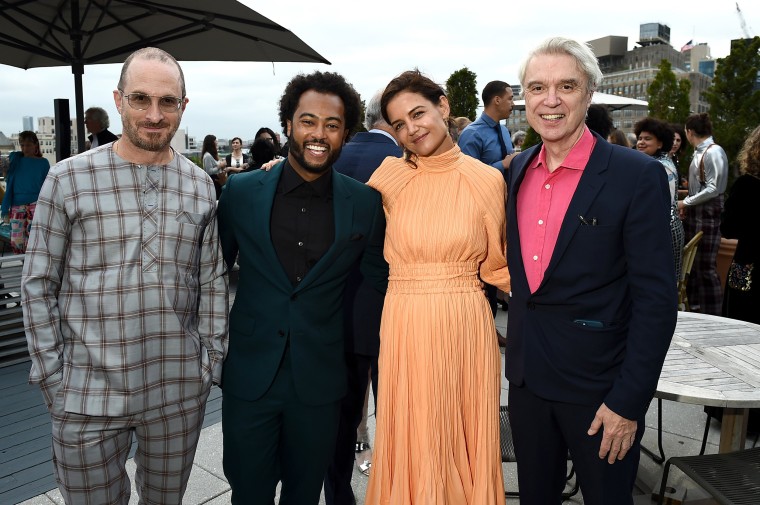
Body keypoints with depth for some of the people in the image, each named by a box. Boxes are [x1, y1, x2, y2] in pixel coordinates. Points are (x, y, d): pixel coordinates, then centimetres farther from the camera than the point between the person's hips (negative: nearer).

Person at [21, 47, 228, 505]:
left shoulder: (201, 187, 2)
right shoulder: (69, 179, -5)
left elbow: (212, 283, 6)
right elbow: (38, 286, -1)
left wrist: (212, 361, 4)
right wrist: (53, 377, -3)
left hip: (179, 393, 2)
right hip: (87, 396, -2)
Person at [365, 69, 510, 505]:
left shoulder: (487, 179, -1)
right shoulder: (390, 175, 0)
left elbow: (496, 265, 5)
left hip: (466, 325, 0)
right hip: (406, 326, 1)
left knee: (467, 442, 14)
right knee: (413, 443, 12)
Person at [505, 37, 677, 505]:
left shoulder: (638, 175, -15)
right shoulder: (519, 169, 3)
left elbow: (657, 300, -15)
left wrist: (628, 402, -15)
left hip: (598, 385, -5)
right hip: (526, 375, 5)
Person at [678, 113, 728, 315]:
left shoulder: (714, 152, -13)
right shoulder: (699, 152, 11)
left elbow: (713, 189, -18)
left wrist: (686, 202, -11)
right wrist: (687, 206, 6)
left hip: (708, 214, -9)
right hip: (694, 213, 9)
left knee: (705, 267, -3)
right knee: (692, 264, 13)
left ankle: (712, 315, 8)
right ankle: (695, 308, 24)